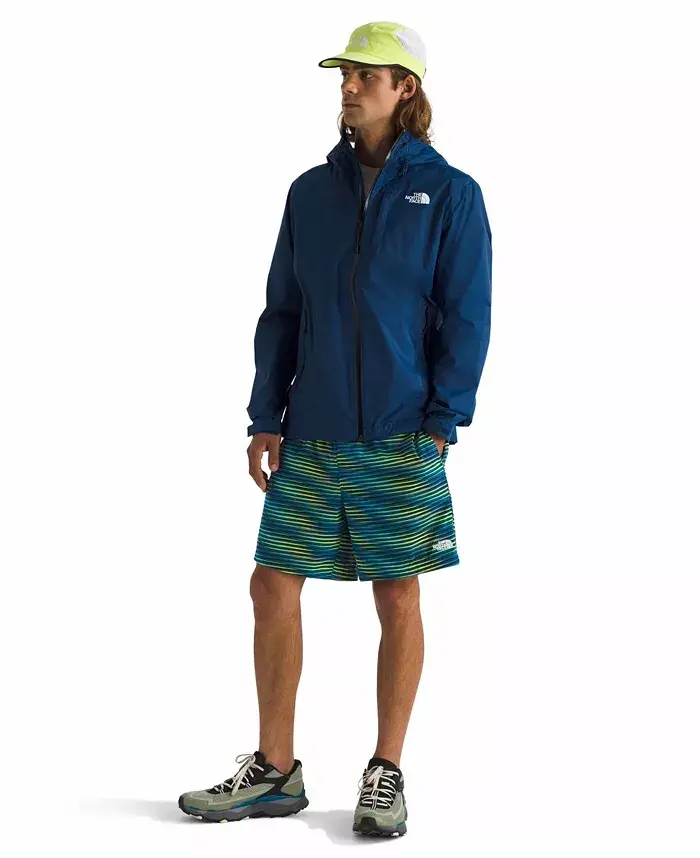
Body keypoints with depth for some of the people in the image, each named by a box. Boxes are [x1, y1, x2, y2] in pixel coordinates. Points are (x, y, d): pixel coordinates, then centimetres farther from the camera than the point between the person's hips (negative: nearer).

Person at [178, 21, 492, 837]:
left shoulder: (448, 193, -2)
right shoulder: (312, 191, 9)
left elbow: (467, 317, -4)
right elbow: (282, 311, 10)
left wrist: (441, 423, -11)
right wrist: (265, 417, 4)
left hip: (400, 438, -4)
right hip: (312, 436, 4)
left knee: (398, 599, 4)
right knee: (273, 587, 2)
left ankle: (386, 773, 17)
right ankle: (274, 771, 14)